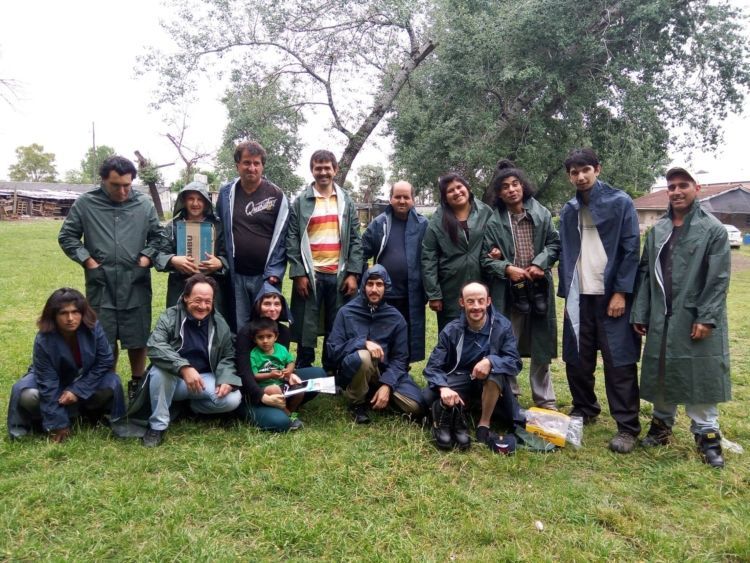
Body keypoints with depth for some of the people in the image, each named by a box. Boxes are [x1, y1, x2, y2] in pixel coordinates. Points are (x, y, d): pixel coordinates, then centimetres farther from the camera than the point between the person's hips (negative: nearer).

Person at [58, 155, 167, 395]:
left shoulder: (144, 204, 2)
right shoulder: (85, 203, -1)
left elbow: (158, 236, 12)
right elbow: (67, 237, 6)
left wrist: (147, 257, -2)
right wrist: (87, 260, -4)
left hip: (136, 286, 1)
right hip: (101, 286, 0)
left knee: (137, 341, 9)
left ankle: (137, 385, 27)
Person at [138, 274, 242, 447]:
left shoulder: (220, 324, 0)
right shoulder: (170, 317, -11)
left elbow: (228, 357, 7)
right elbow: (154, 346, -26)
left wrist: (226, 379, -15)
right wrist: (184, 368, -40)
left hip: (206, 378, 3)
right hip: (173, 378, -2)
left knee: (233, 399, -22)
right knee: (159, 370, -36)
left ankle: (185, 406, 3)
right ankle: (157, 426, -18)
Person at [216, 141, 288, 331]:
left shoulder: (276, 195, -2)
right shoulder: (226, 193, 5)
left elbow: (281, 237, -5)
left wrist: (274, 271, -12)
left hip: (265, 275, -2)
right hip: (236, 275, 2)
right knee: (239, 328, 10)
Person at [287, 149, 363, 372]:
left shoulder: (346, 202, 10)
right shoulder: (300, 202, 3)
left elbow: (355, 240, 6)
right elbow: (292, 241, -1)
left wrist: (353, 274, -3)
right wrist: (298, 273, -9)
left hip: (339, 275, 2)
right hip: (310, 274, -2)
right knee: (307, 329, 2)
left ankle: (332, 373, 20)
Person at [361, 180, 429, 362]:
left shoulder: (423, 224, -1)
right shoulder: (379, 223, 1)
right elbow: (363, 253, 5)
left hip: (412, 296, 0)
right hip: (384, 294, 0)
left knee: (408, 339, 11)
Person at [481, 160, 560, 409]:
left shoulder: (541, 213, 2)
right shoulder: (493, 221, -3)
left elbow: (554, 243, 7)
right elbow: (485, 257, -1)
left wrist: (540, 263, -9)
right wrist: (506, 268, -16)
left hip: (538, 288, 2)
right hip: (508, 291, -1)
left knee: (540, 347, 11)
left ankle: (545, 400, 25)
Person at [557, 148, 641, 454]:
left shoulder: (620, 202, -2)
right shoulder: (569, 211, 12)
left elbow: (631, 250, -7)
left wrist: (621, 292, -14)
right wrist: (566, 293, 7)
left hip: (612, 295, -5)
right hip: (579, 297, 5)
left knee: (618, 362, -2)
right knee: (577, 359, 9)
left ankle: (627, 427, 7)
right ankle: (584, 410, 28)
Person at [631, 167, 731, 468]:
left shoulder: (713, 229, -3)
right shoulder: (657, 230, 10)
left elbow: (718, 279, -8)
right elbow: (645, 273, 9)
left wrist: (706, 318, -15)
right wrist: (639, 314, 4)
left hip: (696, 319, -4)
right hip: (661, 318, 4)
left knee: (700, 377, 2)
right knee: (661, 374, 12)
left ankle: (707, 435, 17)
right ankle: (661, 424, 29)